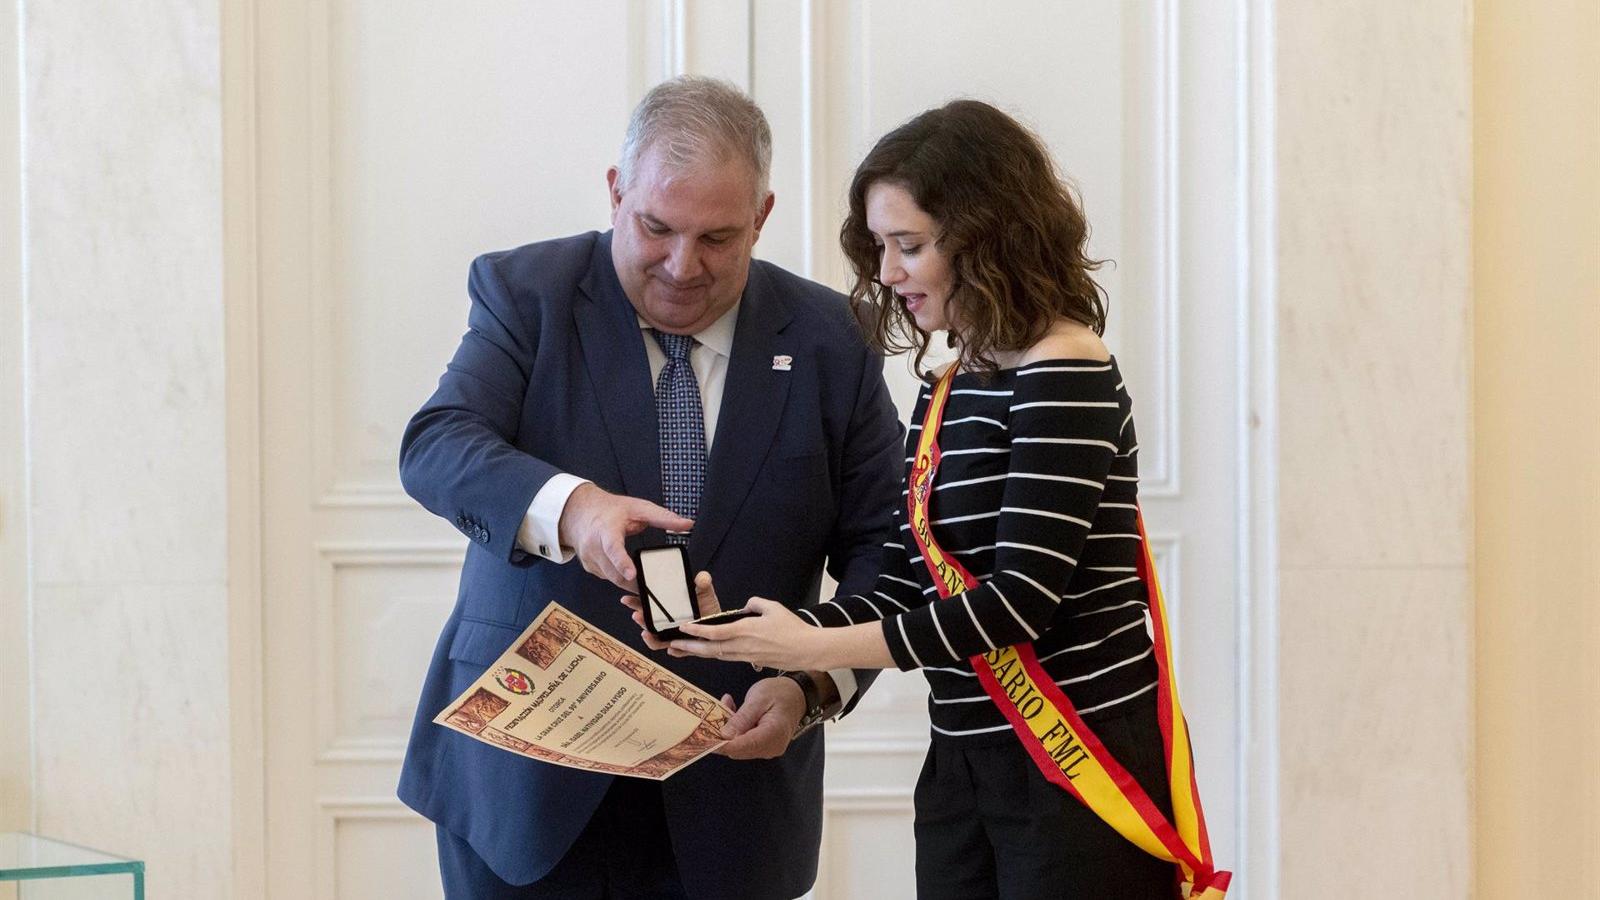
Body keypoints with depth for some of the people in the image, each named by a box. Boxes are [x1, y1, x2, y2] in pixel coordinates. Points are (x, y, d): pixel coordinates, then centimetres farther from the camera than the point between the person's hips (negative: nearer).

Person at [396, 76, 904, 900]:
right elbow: (435, 447, -16)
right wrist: (567, 508, -37)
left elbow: (884, 546, 3)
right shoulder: (525, 292, -2)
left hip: (730, 789, 2)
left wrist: (813, 686, -15)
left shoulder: (827, 340, 1)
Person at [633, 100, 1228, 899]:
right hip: (965, 763, 8)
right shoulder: (947, 390, 12)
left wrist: (816, 648, -18)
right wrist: (754, 634, -6)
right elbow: (903, 588, 9)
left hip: (1080, 767, -8)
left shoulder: (1064, 374, -13)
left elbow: (1021, 596, -20)